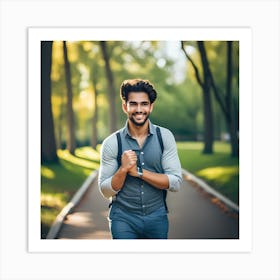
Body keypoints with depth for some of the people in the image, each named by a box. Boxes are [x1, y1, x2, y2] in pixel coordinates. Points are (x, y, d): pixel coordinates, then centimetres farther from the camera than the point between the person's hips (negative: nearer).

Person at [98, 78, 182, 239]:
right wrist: (123, 169, -21)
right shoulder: (111, 143, -6)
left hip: (157, 218, 2)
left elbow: (175, 183, -9)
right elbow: (106, 191, -4)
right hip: (123, 218, -1)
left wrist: (138, 172, -16)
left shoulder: (165, 137, -4)